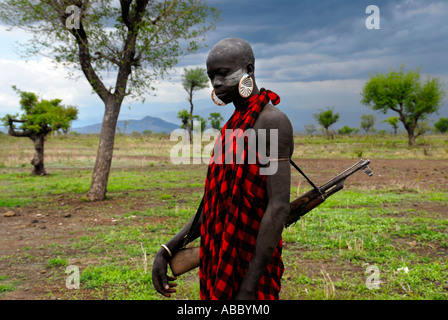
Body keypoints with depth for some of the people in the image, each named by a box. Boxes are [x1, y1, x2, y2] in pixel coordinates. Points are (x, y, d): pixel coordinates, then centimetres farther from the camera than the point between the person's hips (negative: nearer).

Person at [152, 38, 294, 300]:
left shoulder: (273, 121, -14)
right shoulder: (234, 128, 13)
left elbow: (279, 207, -21)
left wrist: (249, 288, -22)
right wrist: (166, 251, 6)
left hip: (250, 267, -8)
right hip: (222, 264, 8)